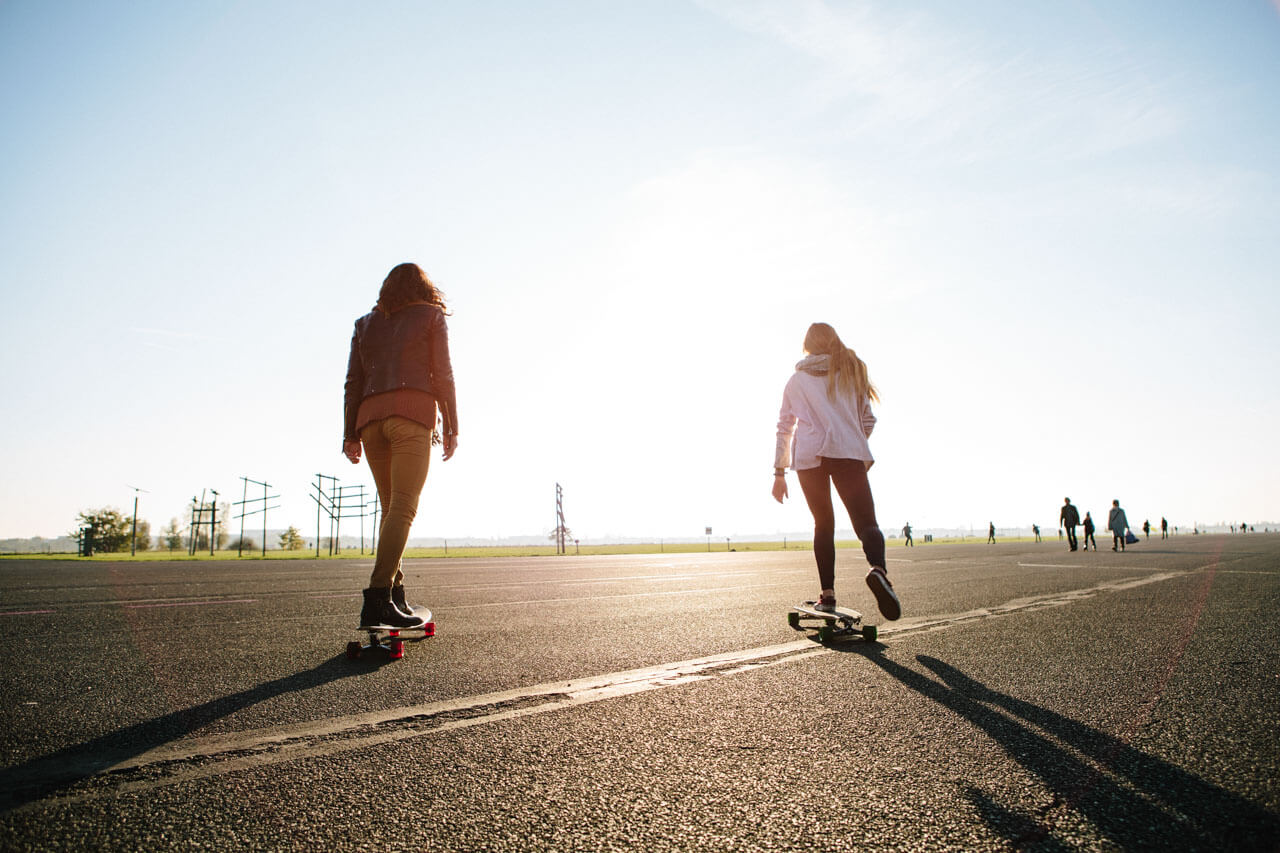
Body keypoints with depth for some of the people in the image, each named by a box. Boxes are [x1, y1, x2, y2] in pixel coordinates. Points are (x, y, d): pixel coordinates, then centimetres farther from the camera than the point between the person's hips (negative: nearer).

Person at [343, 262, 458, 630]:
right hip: (413, 411, -5)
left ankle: (396, 596, 7)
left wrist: (350, 434, 10)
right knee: (403, 506, -14)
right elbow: (443, 374, 3)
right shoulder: (431, 316, 14)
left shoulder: (365, 323, 24)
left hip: (370, 414, 5)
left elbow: (353, 382, 14)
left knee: (391, 507, 11)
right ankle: (378, 597, -26)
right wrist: (451, 427, 4)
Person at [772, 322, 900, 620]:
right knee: (865, 521, -6)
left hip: (807, 456, 1)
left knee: (823, 524, 14)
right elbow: (867, 420, 16)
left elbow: (784, 427, 15)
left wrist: (779, 472, 16)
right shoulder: (853, 371, 19)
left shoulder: (796, 380, 19)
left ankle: (827, 593, 5)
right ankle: (877, 568, -37)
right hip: (848, 451, -1)